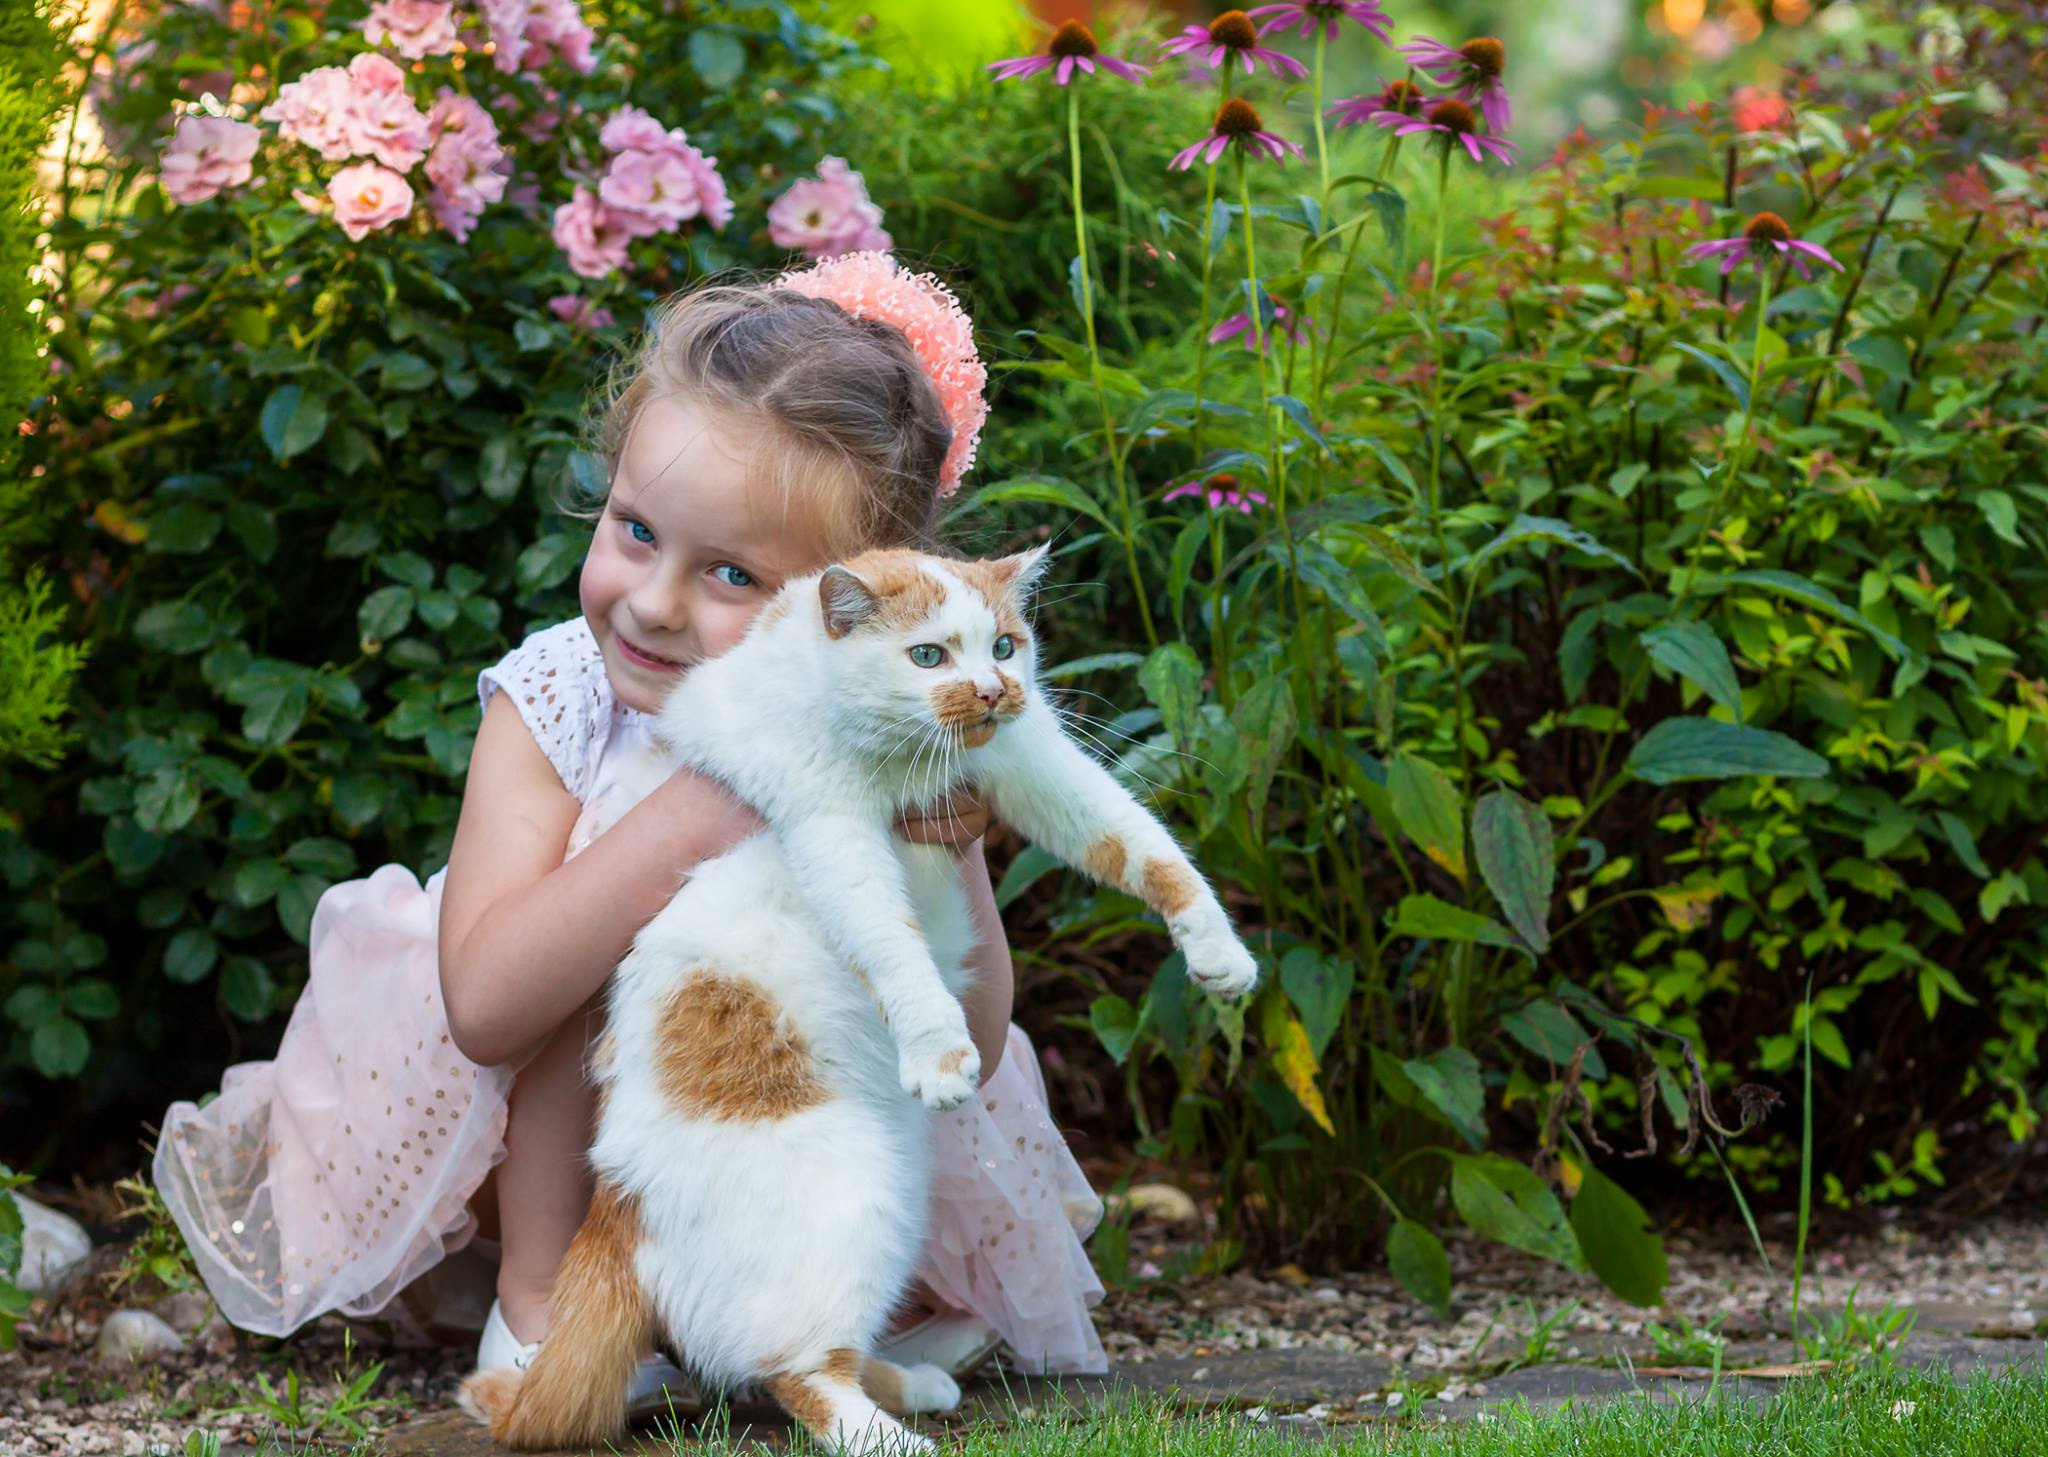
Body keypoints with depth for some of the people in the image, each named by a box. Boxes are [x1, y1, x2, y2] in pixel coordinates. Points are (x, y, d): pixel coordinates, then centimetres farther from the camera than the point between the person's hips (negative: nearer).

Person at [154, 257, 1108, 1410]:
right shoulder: (555, 701, -20)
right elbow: (484, 1003, -35)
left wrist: (948, 860, -38)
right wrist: (713, 805, -42)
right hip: (556, 1149, -1)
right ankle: (539, 1298, -18)